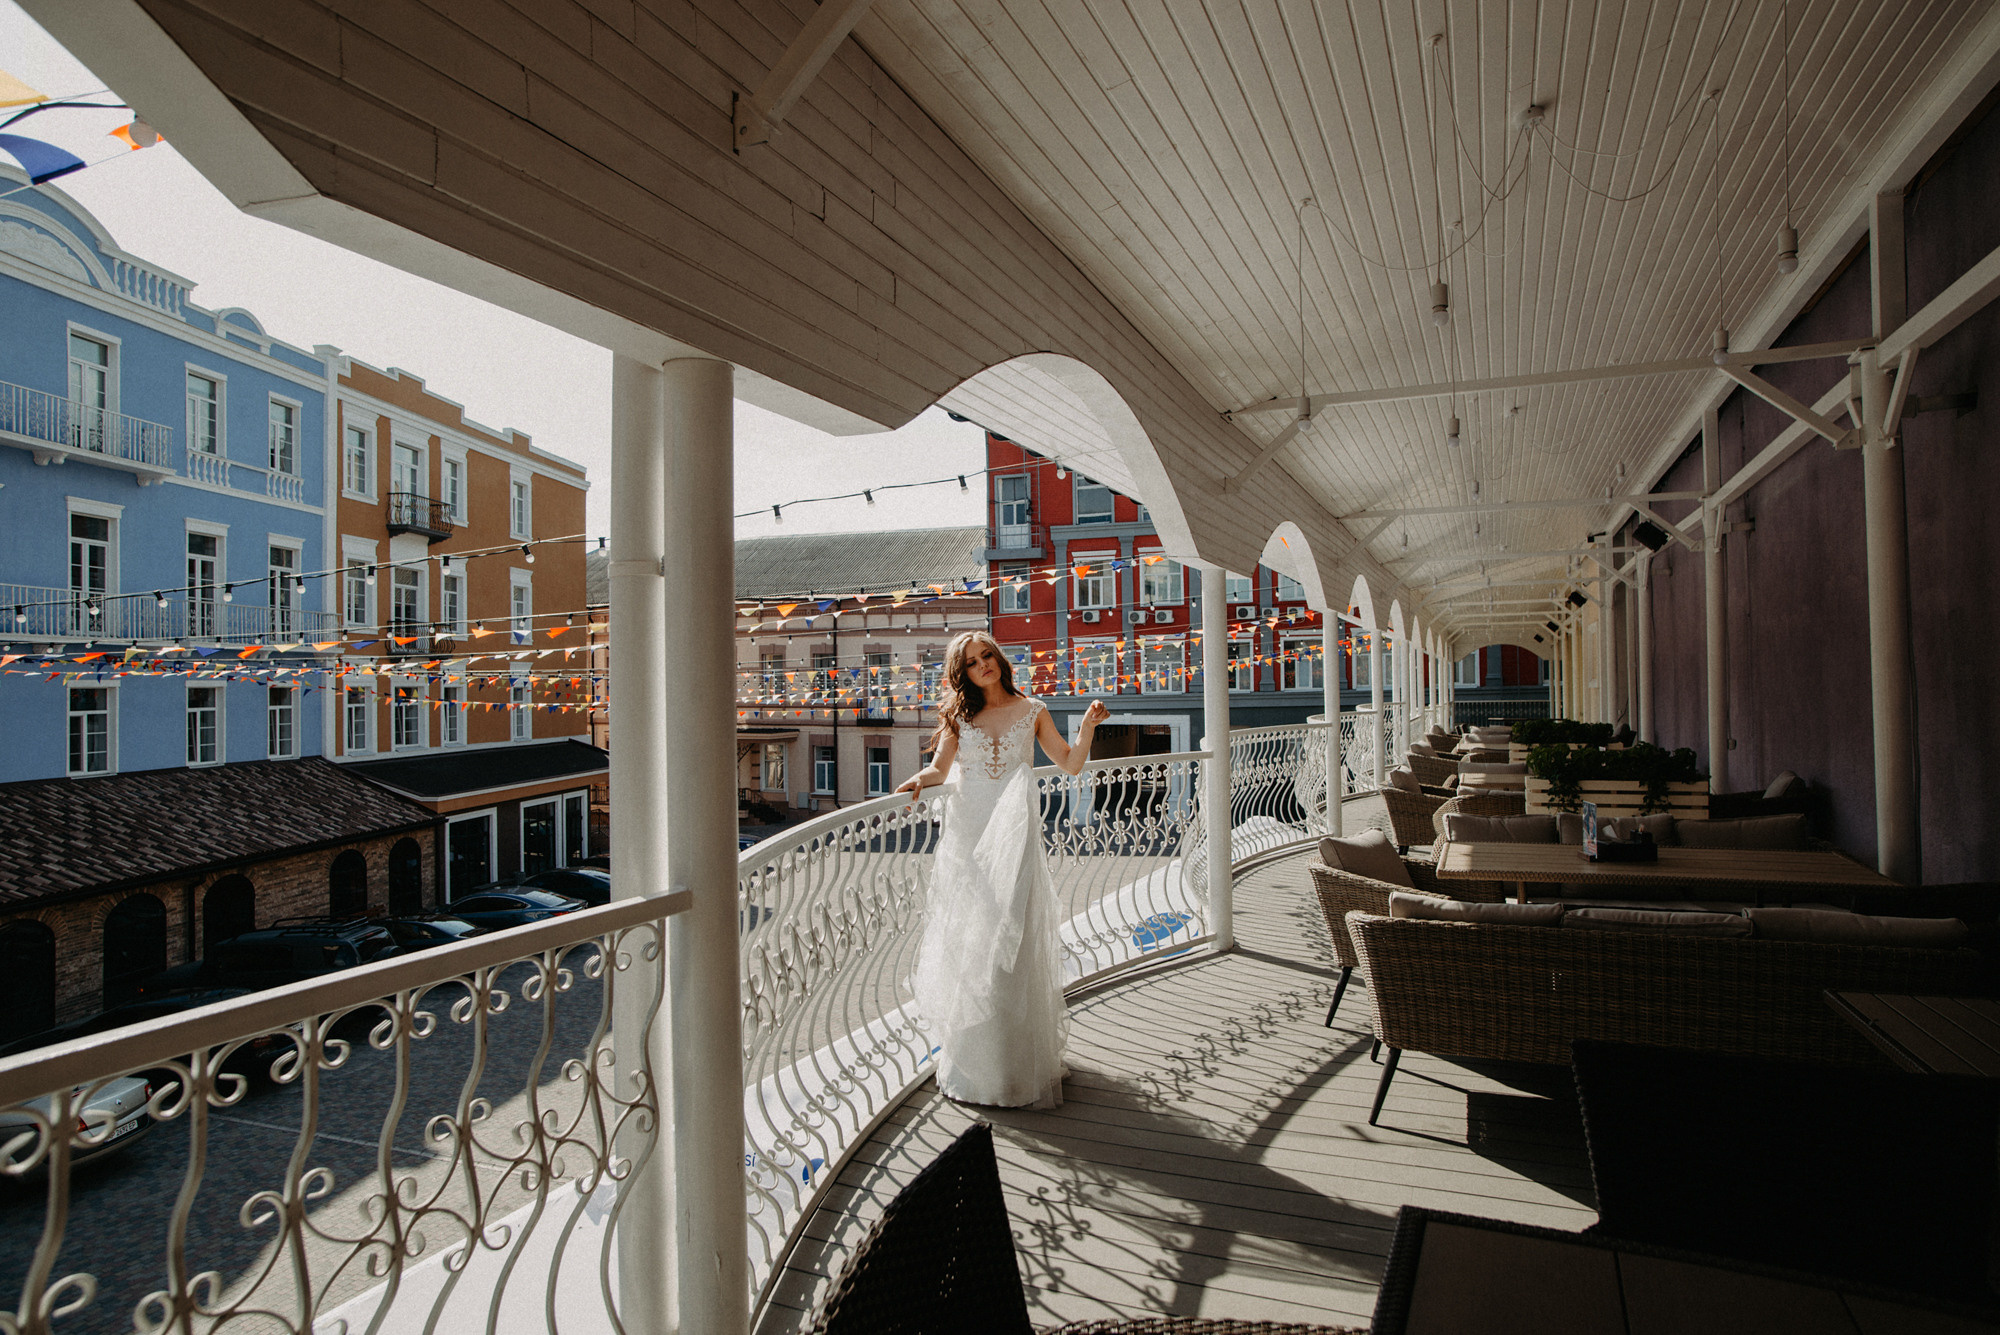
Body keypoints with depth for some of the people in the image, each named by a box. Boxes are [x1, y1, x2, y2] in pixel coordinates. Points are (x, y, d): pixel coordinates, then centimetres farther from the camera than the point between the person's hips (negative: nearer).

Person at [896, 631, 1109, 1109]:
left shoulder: (1031, 711, 9)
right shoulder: (958, 715, 11)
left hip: (1013, 834, -1)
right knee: (966, 938, 2)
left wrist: (1089, 724, -5)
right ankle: (970, 1056, 15)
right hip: (966, 834, 2)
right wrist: (919, 780, -21)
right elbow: (940, 767, 0)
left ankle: (1018, 1059, 7)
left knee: (1011, 938, -4)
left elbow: (1070, 764, 9)